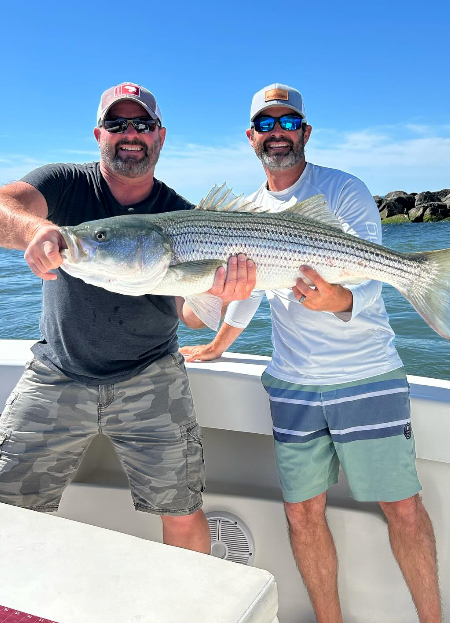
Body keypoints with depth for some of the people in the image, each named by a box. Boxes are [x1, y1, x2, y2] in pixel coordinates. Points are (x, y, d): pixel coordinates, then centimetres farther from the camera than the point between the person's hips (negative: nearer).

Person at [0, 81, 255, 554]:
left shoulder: (182, 217, -2)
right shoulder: (63, 185, -2)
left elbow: (190, 312, -12)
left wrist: (218, 296, -35)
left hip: (149, 382, 0)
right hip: (57, 378, 1)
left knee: (183, 517, 3)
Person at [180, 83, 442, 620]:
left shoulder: (345, 191, -5)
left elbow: (370, 286, -16)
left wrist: (338, 300, -38)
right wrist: (217, 347, 32)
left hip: (367, 376, -4)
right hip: (292, 383, 4)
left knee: (403, 510, 2)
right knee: (302, 512, 6)